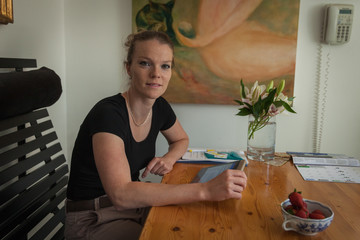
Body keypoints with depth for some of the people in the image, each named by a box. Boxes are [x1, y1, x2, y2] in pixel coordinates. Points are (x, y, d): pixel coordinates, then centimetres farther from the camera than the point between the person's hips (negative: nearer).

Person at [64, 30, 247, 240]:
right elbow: (121, 194, -35)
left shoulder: (160, 107, -3)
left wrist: (168, 159, -7)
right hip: (93, 220, -6)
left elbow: (181, 139, 17)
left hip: (135, 204, 7)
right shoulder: (107, 113, -25)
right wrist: (205, 190, -40)